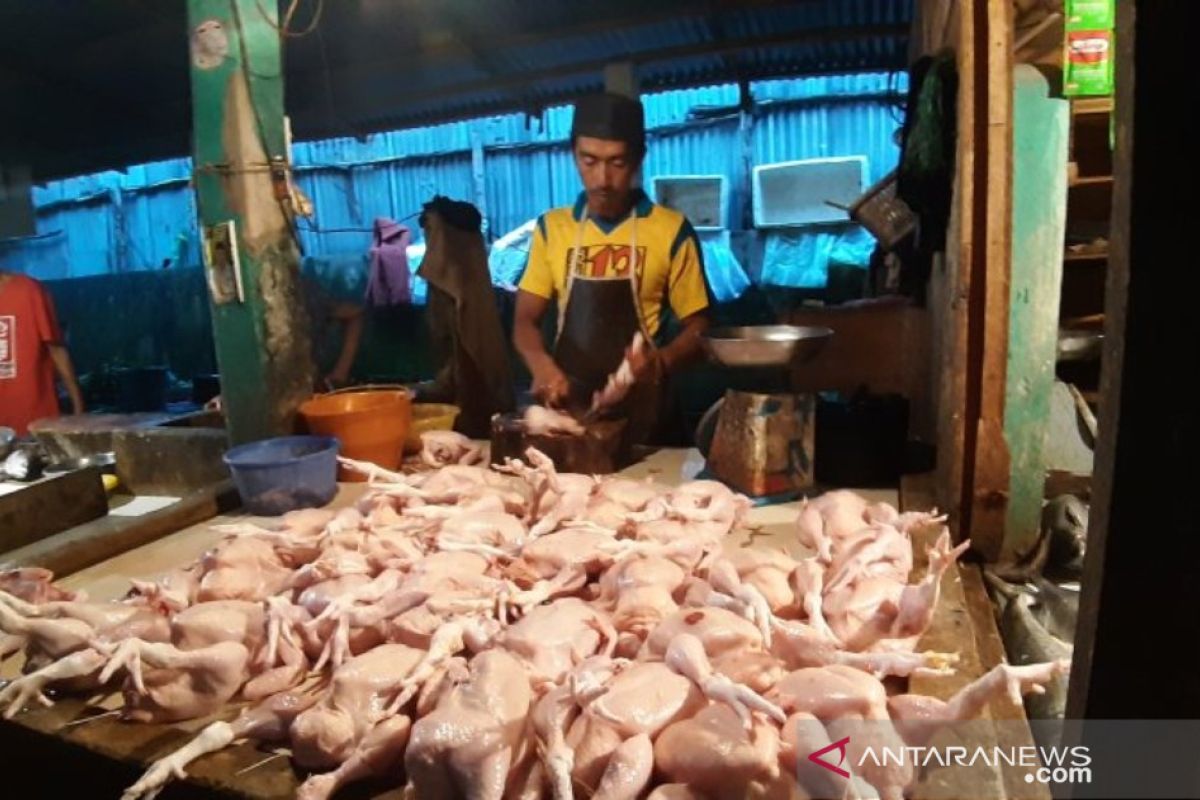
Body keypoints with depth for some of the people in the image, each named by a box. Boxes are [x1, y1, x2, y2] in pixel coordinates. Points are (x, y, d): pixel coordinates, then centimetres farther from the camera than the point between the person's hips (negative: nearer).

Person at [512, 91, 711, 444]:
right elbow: (525, 321, 4)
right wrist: (542, 364, -17)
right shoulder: (551, 227, 4)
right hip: (565, 404, 3)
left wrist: (661, 361, -23)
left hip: (637, 409, -2)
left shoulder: (671, 230, -6)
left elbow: (697, 327, -2)